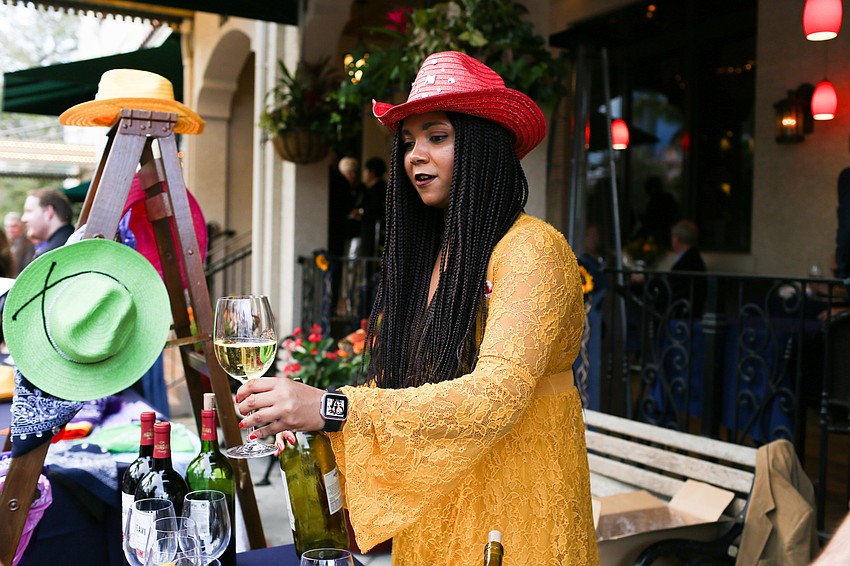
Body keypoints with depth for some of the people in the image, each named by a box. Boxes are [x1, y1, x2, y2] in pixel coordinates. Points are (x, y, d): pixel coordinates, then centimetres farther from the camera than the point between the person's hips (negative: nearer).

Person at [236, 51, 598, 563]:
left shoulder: (532, 249, -17)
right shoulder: (425, 253, 6)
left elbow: (495, 397, -29)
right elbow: (396, 379, 6)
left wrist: (333, 407, -34)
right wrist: (307, 415, -13)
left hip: (511, 518, -6)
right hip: (425, 516, 7)